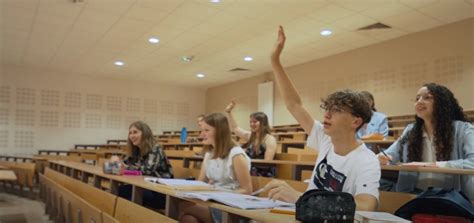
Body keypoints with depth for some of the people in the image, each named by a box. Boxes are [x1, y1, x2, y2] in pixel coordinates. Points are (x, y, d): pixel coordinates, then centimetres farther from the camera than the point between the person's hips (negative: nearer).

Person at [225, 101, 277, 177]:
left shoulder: (269, 139, -9)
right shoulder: (250, 136, 11)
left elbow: (267, 163, -14)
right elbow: (235, 128, 21)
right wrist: (229, 112, 15)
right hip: (250, 173, 7)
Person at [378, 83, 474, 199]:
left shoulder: (463, 129, -2)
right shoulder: (410, 131, 11)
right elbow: (390, 154, 12)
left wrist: (432, 165, -28)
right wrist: (383, 158, -12)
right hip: (415, 194, 5)